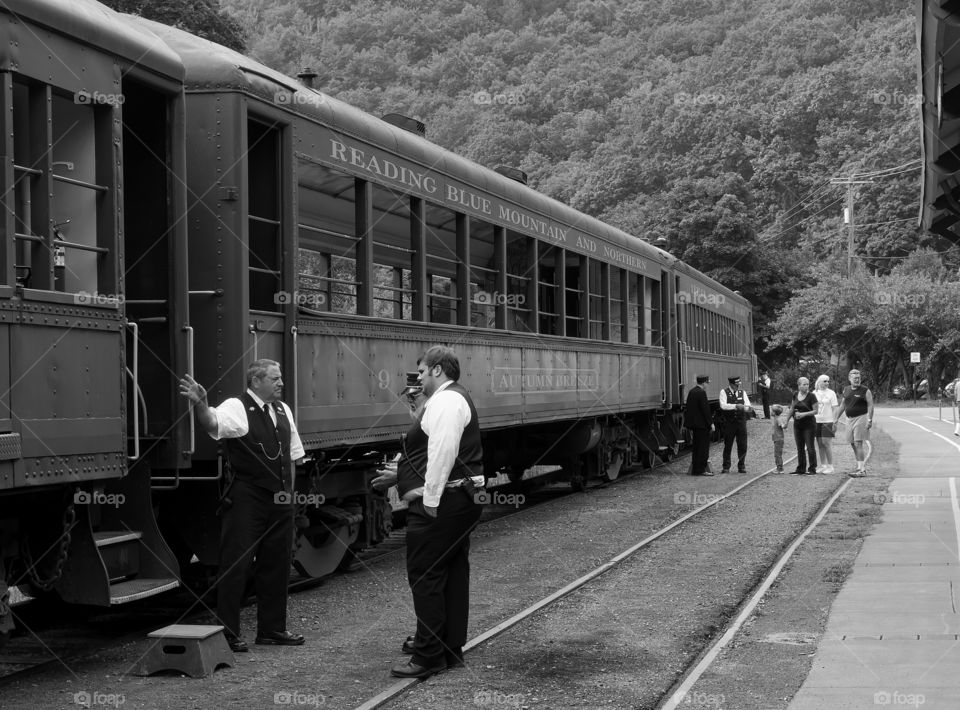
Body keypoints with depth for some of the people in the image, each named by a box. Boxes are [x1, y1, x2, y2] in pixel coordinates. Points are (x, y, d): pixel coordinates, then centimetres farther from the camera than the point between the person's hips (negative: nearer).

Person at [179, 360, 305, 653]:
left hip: (279, 500, 7)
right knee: (236, 564, -3)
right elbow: (214, 423, -31)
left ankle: (272, 629, 26)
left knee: (276, 563, 14)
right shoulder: (237, 408, -9)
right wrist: (201, 405, -51)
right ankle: (228, 634, 5)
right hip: (246, 500, -7)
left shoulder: (283, 410, 13)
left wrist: (289, 491, 16)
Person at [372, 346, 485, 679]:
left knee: (425, 577, -6)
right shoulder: (455, 398, 20)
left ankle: (429, 657, -3)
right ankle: (451, 647, 24)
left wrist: (430, 499, -24)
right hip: (461, 499, 11)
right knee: (453, 574, 15)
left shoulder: (445, 401, -15)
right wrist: (400, 476, 26)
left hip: (438, 504, -11)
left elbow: (443, 452, -24)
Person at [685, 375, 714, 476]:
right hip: (702, 423, -9)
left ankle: (695, 469, 18)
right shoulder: (701, 393, -16)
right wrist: (711, 423, -13)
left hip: (694, 423, 9)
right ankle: (701, 469, -5)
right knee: (703, 446, -4)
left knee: (697, 446, 15)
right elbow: (705, 409, -18)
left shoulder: (691, 391, 12)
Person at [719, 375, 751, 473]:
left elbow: (747, 405, -1)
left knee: (742, 446, 2)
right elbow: (723, 405, -16)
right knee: (727, 446, 2)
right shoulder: (724, 392, -2)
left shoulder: (742, 392, 9)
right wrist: (735, 406, -26)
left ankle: (741, 466, 13)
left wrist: (747, 408, -24)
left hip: (741, 422, 3)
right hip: (729, 423, -3)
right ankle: (726, 467, 9)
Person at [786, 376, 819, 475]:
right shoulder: (795, 395, 6)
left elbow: (815, 411, -11)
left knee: (810, 447, -4)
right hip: (797, 425, 5)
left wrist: (804, 414, -21)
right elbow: (792, 409, 16)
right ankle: (801, 469, 17)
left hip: (809, 425, -5)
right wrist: (786, 421, 15)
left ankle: (812, 468, 5)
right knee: (800, 448, 9)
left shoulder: (811, 396, -9)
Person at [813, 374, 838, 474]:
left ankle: (830, 466, -3)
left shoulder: (831, 393, 0)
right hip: (817, 421, 4)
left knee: (826, 443, -9)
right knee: (820, 444, 5)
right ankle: (823, 465, 11)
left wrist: (835, 422, -10)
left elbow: (834, 409, -2)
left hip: (827, 421, -4)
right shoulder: (814, 393, 10)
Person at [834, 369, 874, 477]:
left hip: (861, 418, -7)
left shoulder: (865, 391, -5)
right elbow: (843, 404, 20)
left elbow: (870, 405, -9)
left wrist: (869, 420, -18)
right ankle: (860, 467, 17)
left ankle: (861, 470, -13)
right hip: (849, 419, 7)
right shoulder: (846, 390, 12)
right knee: (853, 445, 8)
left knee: (858, 444, -13)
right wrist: (836, 418, 18)